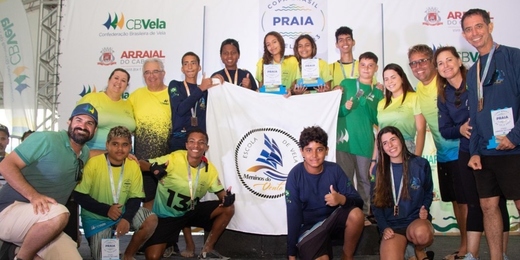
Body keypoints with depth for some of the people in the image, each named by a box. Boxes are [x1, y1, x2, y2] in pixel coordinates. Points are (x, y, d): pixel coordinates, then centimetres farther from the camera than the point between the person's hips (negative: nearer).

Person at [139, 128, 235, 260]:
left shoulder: (210, 169, -10)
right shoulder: (173, 159, -22)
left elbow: (220, 192, 0)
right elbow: (141, 164, -19)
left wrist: (227, 198, -25)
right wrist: (154, 168, -42)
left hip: (191, 211, 4)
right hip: (166, 215, -4)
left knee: (228, 209, -11)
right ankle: (168, 242, 16)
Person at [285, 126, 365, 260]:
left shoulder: (334, 170, -9)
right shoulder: (295, 175, -16)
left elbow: (358, 201, -11)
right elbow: (293, 214, -14)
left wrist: (342, 199, -36)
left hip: (333, 219, 3)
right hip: (309, 227, -3)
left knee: (356, 214, -27)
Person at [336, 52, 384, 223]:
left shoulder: (377, 92, 10)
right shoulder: (346, 84, 7)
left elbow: (377, 120, 3)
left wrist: (365, 102, -11)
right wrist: (344, 108, -15)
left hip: (365, 142, 1)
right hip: (344, 139, -1)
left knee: (364, 180, 6)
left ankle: (364, 214, 17)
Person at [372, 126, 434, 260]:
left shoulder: (421, 164, 0)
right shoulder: (379, 170, 2)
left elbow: (428, 193, 14)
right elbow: (376, 203, 7)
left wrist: (424, 209, -7)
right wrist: (384, 227, -6)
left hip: (416, 219, 0)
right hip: (392, 225, 0)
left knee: (422, 233, -37)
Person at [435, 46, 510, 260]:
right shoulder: (443, 96, 7)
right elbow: (444, 130, 7)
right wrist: (460, 130, -13)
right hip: (467, 154, 4)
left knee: (496, 203, 4)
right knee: (474, 204, 9)